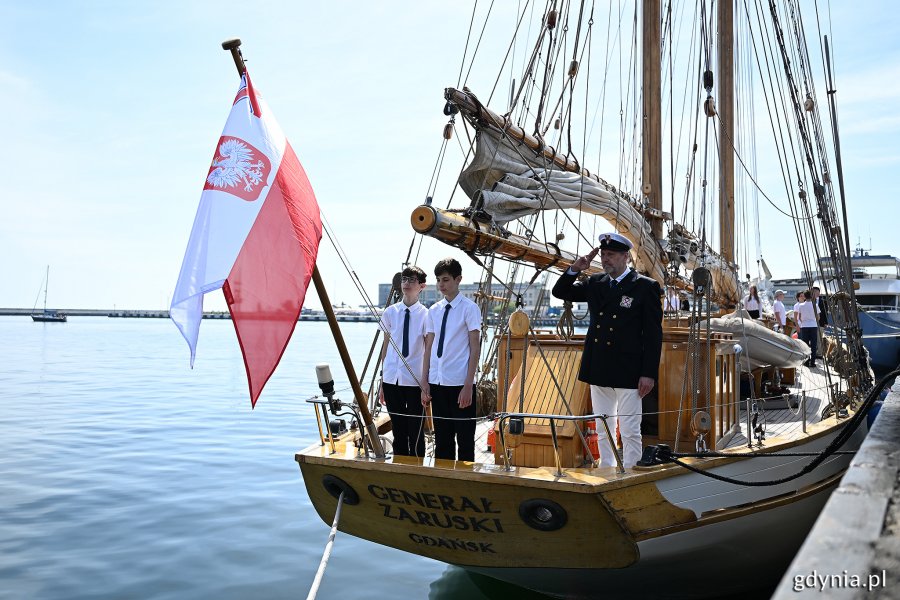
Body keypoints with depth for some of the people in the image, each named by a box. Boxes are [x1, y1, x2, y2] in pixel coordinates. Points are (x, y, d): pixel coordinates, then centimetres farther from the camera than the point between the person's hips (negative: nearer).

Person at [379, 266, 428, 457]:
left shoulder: (425, 315, -4)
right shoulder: (390, 312, 5)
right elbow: (386, 347, 9)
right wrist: (382, 381, 9)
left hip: (415, 379, -3)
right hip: (392, 378, 3)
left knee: (416, 432, 6)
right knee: (398, 431, 14)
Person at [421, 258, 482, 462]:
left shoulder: (469, 308, -5)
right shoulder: (434, 311, 10)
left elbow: (475, 348, -7)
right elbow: (429, 348, 12)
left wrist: (468, 385, -12)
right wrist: (424, 382, 7)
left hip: (460, 384, -5)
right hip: (437, 383, 5)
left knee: (465, 439, 3)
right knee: (442, 439, 13)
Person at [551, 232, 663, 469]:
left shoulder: (646, 287, -5)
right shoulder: (595, 283, 10)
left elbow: (653, 334, -7)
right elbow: (560, 292, 16)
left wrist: (649, 373, -12)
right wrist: (575, 269, -2)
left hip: (628, 373, -6)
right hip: (599, 372, 6)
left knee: (630, 433, -1)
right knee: (603, 431, 14)